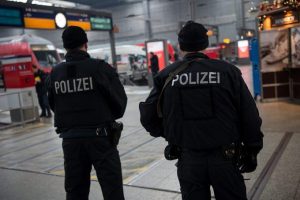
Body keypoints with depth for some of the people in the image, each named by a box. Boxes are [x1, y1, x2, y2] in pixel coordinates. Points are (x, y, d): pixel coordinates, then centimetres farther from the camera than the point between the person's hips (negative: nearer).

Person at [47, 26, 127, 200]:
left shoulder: (55, 73, 0)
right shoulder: (100, 68, -11)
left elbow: (53, 105, 4)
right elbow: (120, 100, -7)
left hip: (70, 138, 4)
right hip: (100, 136, -4)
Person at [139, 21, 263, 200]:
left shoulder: (167, 76, -4)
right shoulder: (228, 71, -6)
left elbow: (148, 116, -2)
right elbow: (249, 116, -6)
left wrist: (167, 134, 17)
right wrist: (252, 151, 6)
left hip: (188, 160, 1)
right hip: (225, 158, 0)